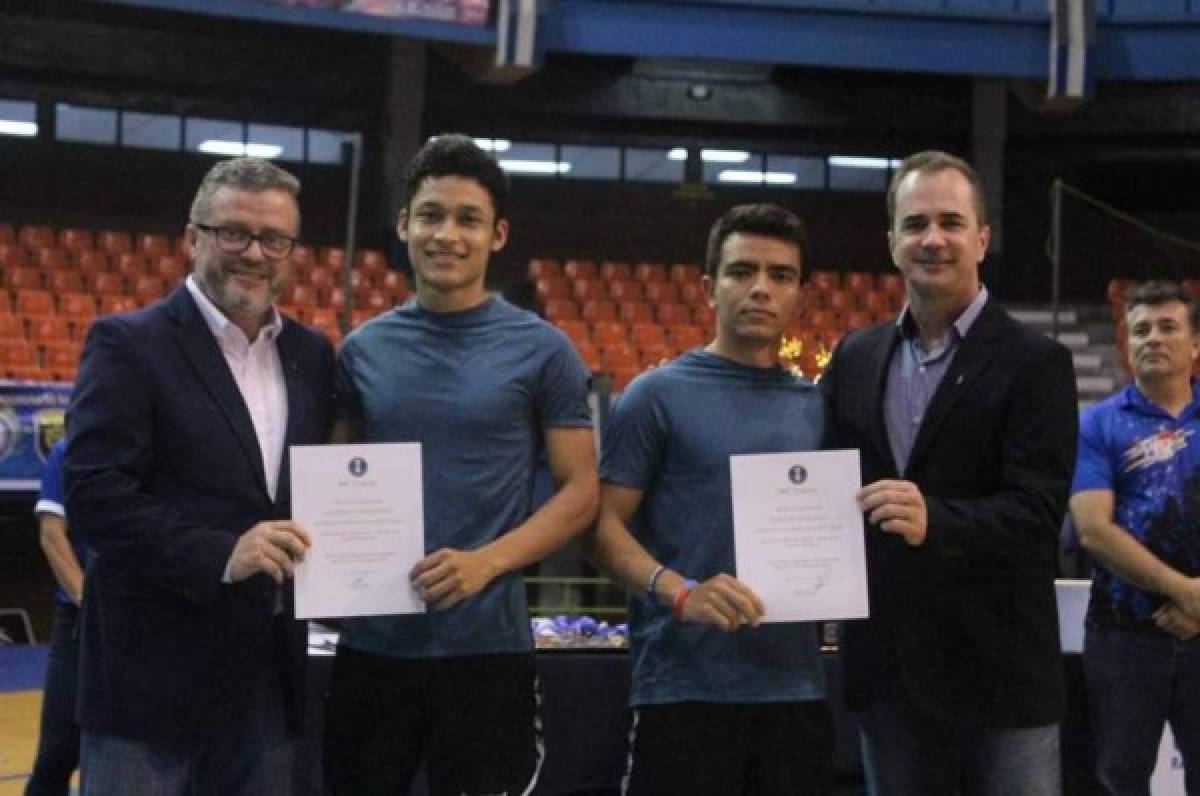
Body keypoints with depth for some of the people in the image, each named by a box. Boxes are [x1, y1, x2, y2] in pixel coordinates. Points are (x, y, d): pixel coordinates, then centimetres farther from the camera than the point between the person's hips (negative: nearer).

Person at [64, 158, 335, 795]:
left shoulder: (311, 354, 11)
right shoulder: (127, 344, -7)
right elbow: (94, 496, -14)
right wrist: (219, 555, -23)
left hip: (271, 670, 6)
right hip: (154, 669, -5)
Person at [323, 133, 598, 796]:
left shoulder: (542, 351, -2)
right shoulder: (362, 350, 8)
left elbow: (580, 491, -3)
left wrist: (486, 562, -17)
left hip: (486, 642, -3)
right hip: (371, 639, 3)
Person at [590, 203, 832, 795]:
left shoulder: (818, 407, 13)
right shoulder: (659, 395, -1)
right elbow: (605, 525, -6)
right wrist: (680, 592, -22)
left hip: (796, 685, 5)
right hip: (685, 685, -5)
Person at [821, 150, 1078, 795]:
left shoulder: (1034, 362, -7)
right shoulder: (856, 356, 10)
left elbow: (1038, 509, -16)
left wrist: (934, 521, -32)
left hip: (997, 668, -5)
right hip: (887, 667, 5)